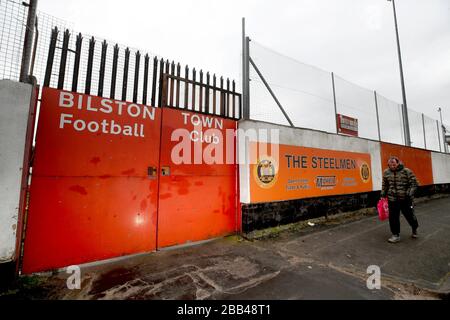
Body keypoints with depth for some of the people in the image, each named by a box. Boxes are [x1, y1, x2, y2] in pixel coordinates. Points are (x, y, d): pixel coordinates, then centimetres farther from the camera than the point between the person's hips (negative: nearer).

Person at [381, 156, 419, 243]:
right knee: (393, 217, 3)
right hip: (392, 200, 2)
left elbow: (414, 183, -6)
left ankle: (415, 229, 45)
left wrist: (410, 194, -15)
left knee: (410, 216, 13)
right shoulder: (386, 172, 2)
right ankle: (396, 235, 17)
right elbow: (384, 185, 13)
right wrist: (383, 195, 11)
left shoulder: (406, 171, -7)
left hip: (406, 199, -2)